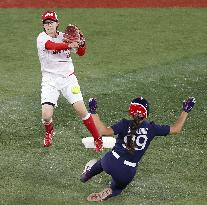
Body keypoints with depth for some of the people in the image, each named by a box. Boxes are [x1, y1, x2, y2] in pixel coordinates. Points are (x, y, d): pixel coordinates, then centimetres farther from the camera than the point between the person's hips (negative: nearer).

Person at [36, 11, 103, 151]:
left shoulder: (64, 37, 3)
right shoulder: (42, 38, -9)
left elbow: (81, 53, 4)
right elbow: (53, 46, -30)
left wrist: (82, 42, -18)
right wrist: (70, 45, -47)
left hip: (68, 78, 2)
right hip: (50, 80, -2)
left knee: (81, 109, -12)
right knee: (46, 115, -14)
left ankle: (98, 139, 5)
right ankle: (49, 132, 23)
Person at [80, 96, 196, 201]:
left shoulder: (125, 124, -9)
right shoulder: (152, 128, -6)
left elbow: (103, 131, -18)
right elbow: (176, 129, 4)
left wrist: (94, 113, -10)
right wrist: (185, 111, 14)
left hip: (110, 162, 1)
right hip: (128, 173, -1)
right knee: (117, 188, 29)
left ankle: (88, 173, 39)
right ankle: (111, 191, -2)